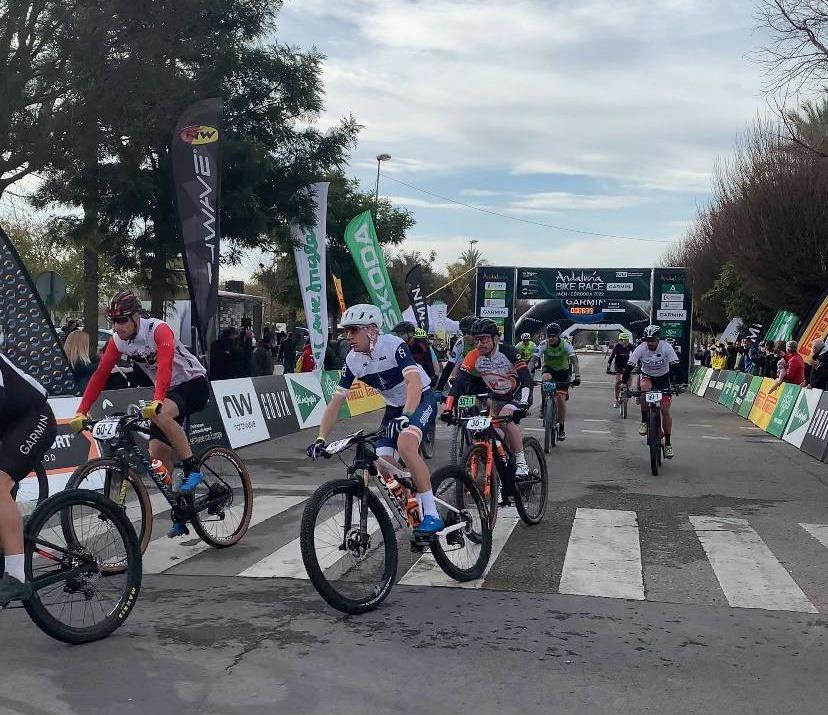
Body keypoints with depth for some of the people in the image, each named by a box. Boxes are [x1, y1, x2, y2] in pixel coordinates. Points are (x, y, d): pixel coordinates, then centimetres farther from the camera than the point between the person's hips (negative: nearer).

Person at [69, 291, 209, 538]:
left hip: (194, 382, -7)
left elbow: (165, 366, -42)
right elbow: (100, 376, -7)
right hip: (169, 391, 8)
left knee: (161, 415, -38)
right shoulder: (117, 341, -6)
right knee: (157, 454, -1)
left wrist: (156, 401, -56)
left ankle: (193, 469, -21)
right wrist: (81, 412, -16)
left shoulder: (159, 330, -27)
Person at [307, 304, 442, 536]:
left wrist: (404, 418, -53)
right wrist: (320, 439, -18)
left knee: (405, 443, -33)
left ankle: (431, 514, -26)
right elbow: (336, 402, -8)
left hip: (421, 400, -6)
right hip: (394, 407, 6)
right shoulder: (352, 360, -10)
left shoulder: (393, 345, -26)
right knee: (382, 465, -11)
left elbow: (414, 384, -38)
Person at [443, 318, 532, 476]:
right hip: (497, 396, 5)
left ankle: (521, 463, -20)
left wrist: (522, 403, -48)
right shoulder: (474, 356, -17)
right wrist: (448, 409, -31)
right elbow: (459, 383, -20)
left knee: (506, 419, -28)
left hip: (517, 394, -5)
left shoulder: (508, 352, -27)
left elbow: (527, 379, -33)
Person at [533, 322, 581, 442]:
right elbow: (534, 360, -24)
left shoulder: (566, 344, -21)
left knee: (561, 398, -12)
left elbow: (574, 360, -26)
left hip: (563, 371, -1)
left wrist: (577, 376, -40)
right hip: (548, 368, 1)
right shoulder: (543, 344, -18)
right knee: (546, 378, -36)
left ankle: (562, 427, 2)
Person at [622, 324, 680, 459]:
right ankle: (644, 421, -20)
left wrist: (674, 384, -42)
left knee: (665, 410, -7)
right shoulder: (641, 349, -22)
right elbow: (629, 366, -24)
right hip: (647, 376, 0)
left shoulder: (666, 347, -24)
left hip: (663, 378, 0)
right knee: (644, 387, -36)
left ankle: (667, 443, 7)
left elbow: (675, 366, -28)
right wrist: (624, 384, -34)